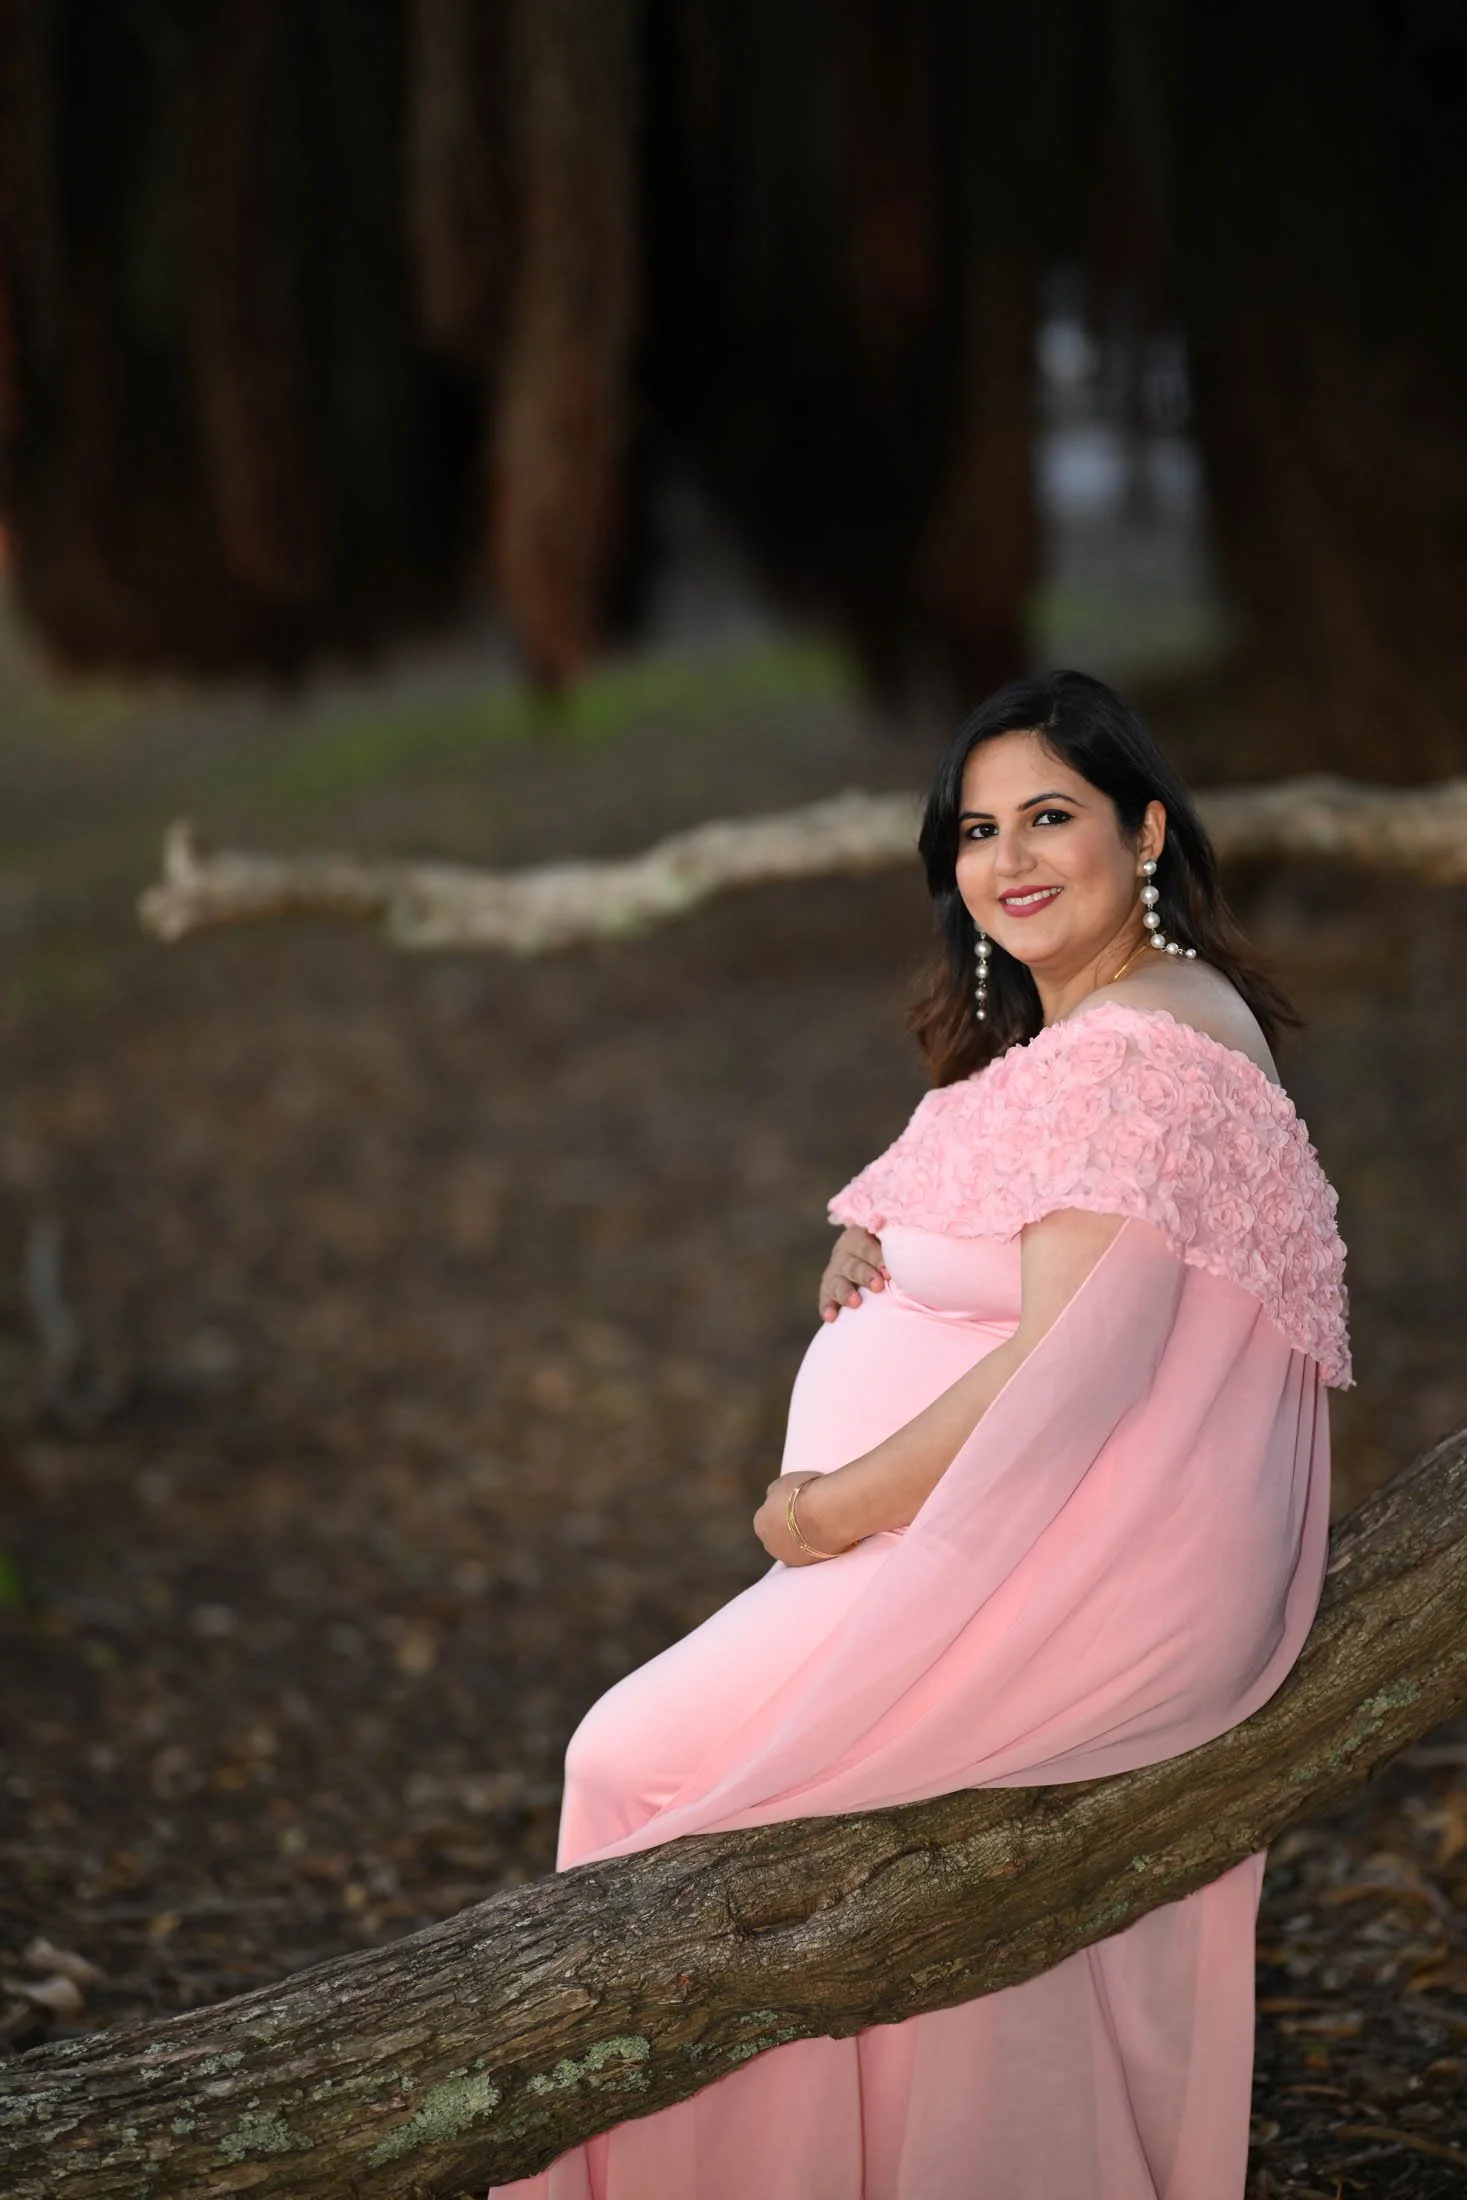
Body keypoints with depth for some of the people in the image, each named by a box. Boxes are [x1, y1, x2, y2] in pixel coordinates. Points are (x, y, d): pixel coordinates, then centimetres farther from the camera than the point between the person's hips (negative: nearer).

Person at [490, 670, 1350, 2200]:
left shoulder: (1137, 1054, -18)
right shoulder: (1078, 1031, 15)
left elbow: (1073, 1366, -25)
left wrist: (843, 1505, -16)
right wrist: (869, 1235, 3)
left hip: (1071, 1583, -10)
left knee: (637, 1761, -3)